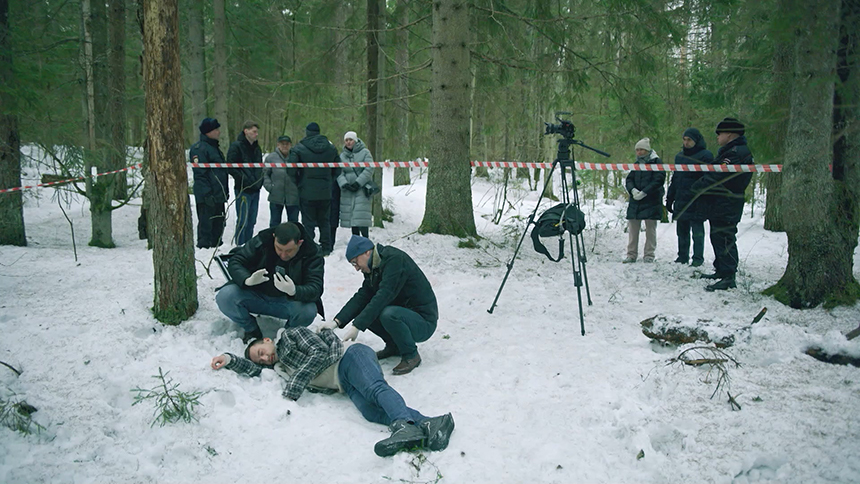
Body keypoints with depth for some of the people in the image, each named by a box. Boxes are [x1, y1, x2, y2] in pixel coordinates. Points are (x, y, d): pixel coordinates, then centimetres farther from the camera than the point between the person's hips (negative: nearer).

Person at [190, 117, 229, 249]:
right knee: (206, 223, -5)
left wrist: (224, 191, 21)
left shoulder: (214, 147, 19)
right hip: (207, 197, -9)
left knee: (219, 223, 14)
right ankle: (203, 246, 2)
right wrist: (207, 194, -22)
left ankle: (216, 245, 23)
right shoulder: (199, 148, -11)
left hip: (219, 195, 9)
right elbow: (200, 174, -18)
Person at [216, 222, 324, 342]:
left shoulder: (312, 255, -17)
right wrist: (247, 280, -32)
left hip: (289, 301, -2)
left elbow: (316, 289, -24)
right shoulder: (262, 241, -13)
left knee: (308, 312, -34)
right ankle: (251, 330, 4)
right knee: (224, 297, -24)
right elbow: (234, 261, -8)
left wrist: (294, 291, -47)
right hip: (256, 295, 2)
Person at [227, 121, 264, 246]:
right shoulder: (236, 146, -9)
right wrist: (244, 180, -19)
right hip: (244, 189, -7)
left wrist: (260, 180, 10)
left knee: (251, 221, 12)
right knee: (243, 221, -6)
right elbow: (231, 167, -14)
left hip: (255, 189, 8)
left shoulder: (256, 147, 15)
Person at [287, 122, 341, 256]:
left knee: (308, 222, 2)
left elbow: (292, 170, -11)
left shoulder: (299, 148, -7)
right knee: (325, 221, 13)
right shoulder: (331, 148, 5)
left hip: (307, 192, -3)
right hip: (326, 192, 4)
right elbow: (337, 169, 9)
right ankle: (326, 249, 16)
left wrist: (298, 184, 3)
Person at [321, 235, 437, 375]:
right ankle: (393, 346, 12)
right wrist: (336, 321, -14)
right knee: (362, 310, -3)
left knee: (388, 314, -35)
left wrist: (357, 326, -33)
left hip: (423, 323, -9)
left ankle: (411, 356, -11)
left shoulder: (395, 259, -21)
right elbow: (361, 296, -1)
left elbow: (383, 297, -30)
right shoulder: (373, 268, 8)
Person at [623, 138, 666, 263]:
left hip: (651, 201, -5)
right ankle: (631, 254, 8)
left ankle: (649, 254, 6)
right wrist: (633, 190, -11)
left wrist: (644, 192, -17)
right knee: (632, 228, 3)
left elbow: (658, 180, -10)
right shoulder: (637, 164, 15)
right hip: (635, 201, 5)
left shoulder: (656, 162, -1)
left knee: (650, 228, 0)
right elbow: (629, 180, 10)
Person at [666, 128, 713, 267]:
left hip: (696, 201, -6)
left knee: (697, 231, -2)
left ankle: (698, 258, 4)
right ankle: (682, 256, 18)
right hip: (680, 200, 6)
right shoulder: (680, 156, 16)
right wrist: (669, 199, 17)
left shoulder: (705, 156, -4)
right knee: (682, 231, 10)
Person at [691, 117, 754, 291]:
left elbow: (717, 177, -21)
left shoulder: (736, 153, -16)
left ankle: (728, 277, -11)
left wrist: (697, 187, -10)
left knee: (724, 239, -11)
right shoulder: (728, 151, 20)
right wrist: (701, 187, 7)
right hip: (719, 205, 11)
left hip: (726, 206, -11)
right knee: (718, 237, 18)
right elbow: (715, 174, 21)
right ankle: (721, 271, 29)